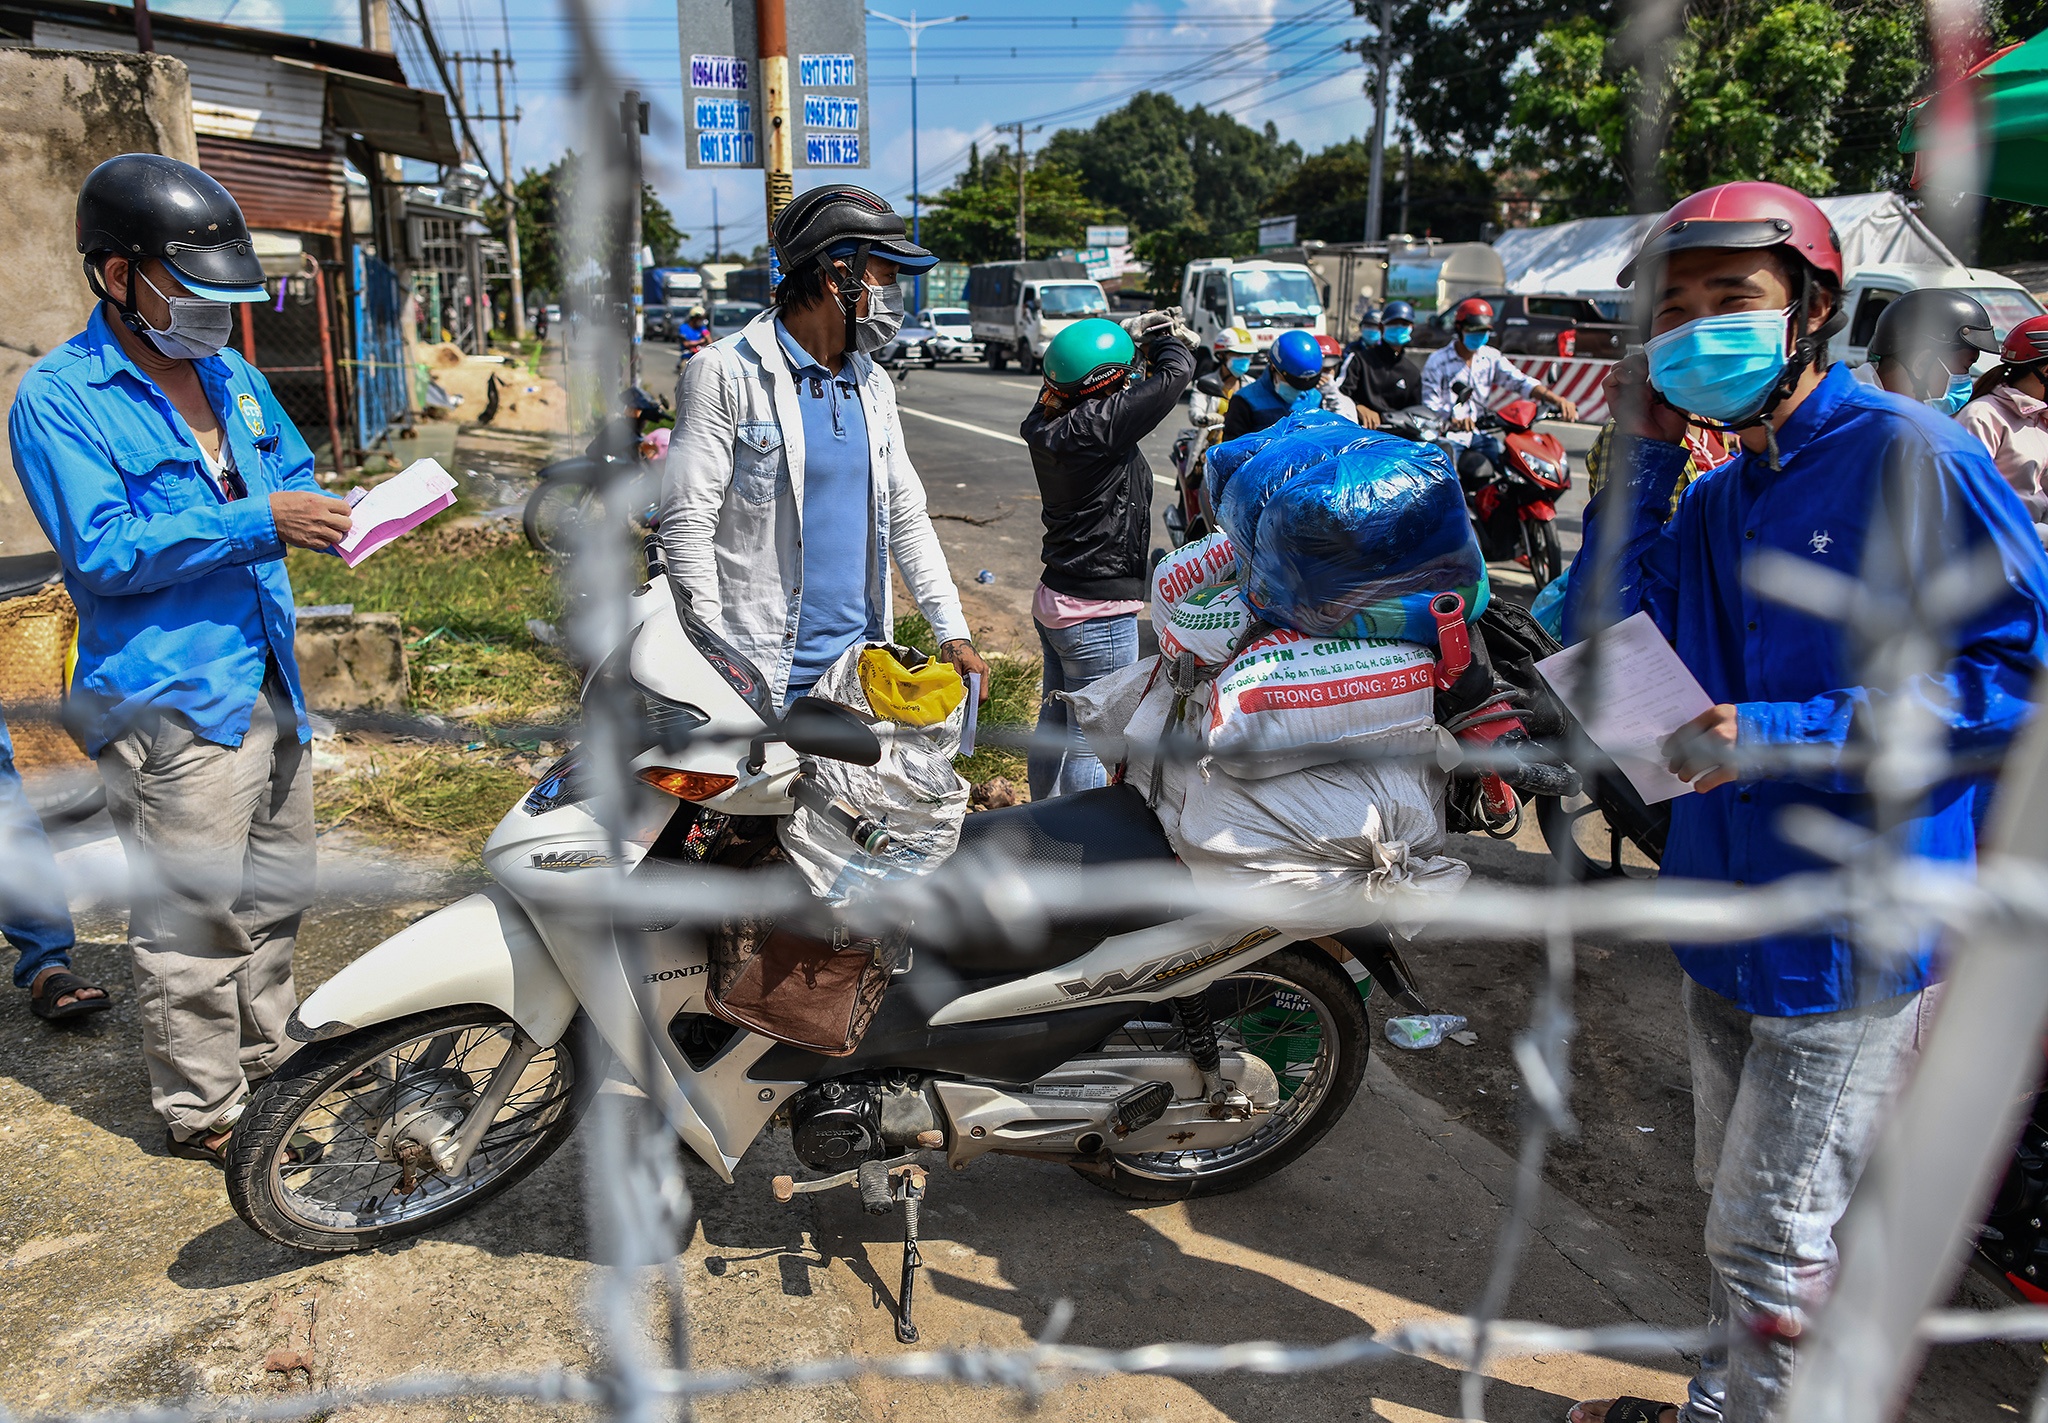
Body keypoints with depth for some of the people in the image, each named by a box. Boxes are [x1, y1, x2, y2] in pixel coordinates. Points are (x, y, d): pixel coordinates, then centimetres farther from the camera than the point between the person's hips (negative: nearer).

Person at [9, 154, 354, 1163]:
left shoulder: (231, 374, 14)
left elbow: (292, 470, 23)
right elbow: (101, 550, -18)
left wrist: (326, 513, -1)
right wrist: (257, 522, -25)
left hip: (269, 684, 8)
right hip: (169, 700, -8)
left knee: (278, 893, 18)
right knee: (192, 921, -1)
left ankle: (265, 1063, 35)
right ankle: (203, 1116, 15)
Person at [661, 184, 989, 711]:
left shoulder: (873, 384, 12)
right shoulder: (725, 374, -9)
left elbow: (907, 516, 17)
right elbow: (686, 525, -12)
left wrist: (952, 632, 8)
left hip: (865, 665, 6)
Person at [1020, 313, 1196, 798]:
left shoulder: (1047, 424, -1)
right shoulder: (1097, 426, -23)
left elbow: (1072, 376, 21)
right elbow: (1175, 373, -19)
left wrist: (1132, 336, 12)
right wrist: (1164, 335, 1)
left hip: (1052, 597, 9)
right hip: (1098, 615, -9)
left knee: (1053, 721, 22)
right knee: (1091, 743, 2)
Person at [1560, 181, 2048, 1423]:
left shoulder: (1908, 452, -14)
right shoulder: (1716, 495, 10)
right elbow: (1607, 643, 1)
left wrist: (1789, 737, -25)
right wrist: (1644, 456, -3)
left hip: (1854, 932, -8)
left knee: (1770, 1239, 4)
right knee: (1739, 1208, 24)